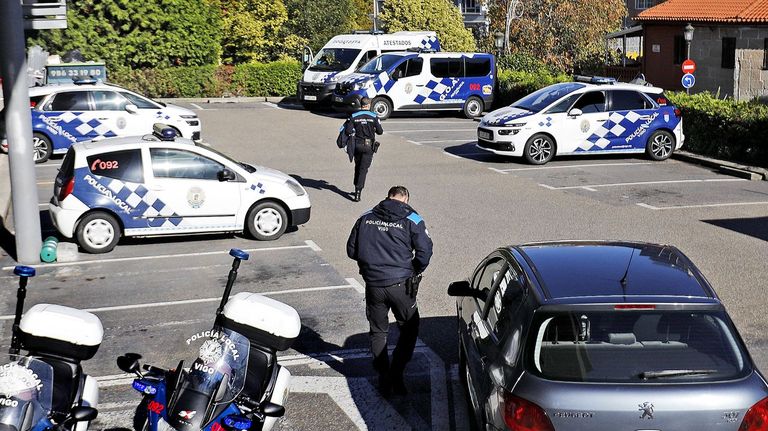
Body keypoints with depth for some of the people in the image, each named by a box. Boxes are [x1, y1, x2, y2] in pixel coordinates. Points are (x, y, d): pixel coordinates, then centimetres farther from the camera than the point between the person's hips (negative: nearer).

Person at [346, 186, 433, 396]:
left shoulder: (365, 218, 6)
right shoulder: (412, 220, -4)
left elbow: (351, 250, 8)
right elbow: (425, 251, -11)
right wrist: (415, 272, 7)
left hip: (373, 284, 3)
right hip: (400, 284, -2)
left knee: (378, 331, 17)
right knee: (409, 329, 15)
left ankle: (384, 379, 17)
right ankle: (396, 375, 7)